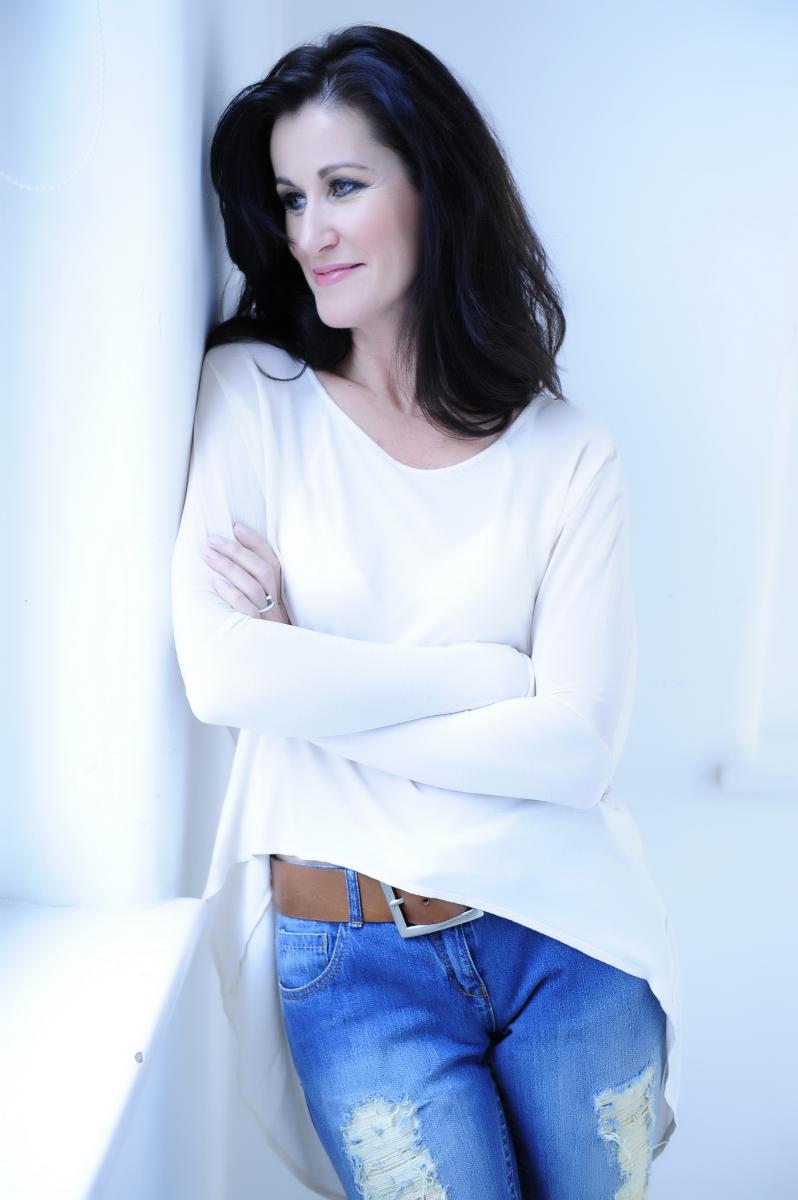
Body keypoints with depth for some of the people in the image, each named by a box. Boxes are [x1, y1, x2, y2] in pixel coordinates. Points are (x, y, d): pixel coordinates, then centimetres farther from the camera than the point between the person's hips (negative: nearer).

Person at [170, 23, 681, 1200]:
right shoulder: (251, 393, -2)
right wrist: (488, 672, -12)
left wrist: (315, 688, -12)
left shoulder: (569, 454, -2)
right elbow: (220, 678, -15)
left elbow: (577, 748, -11)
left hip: (565, 933, 1)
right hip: (356, 958, -1)